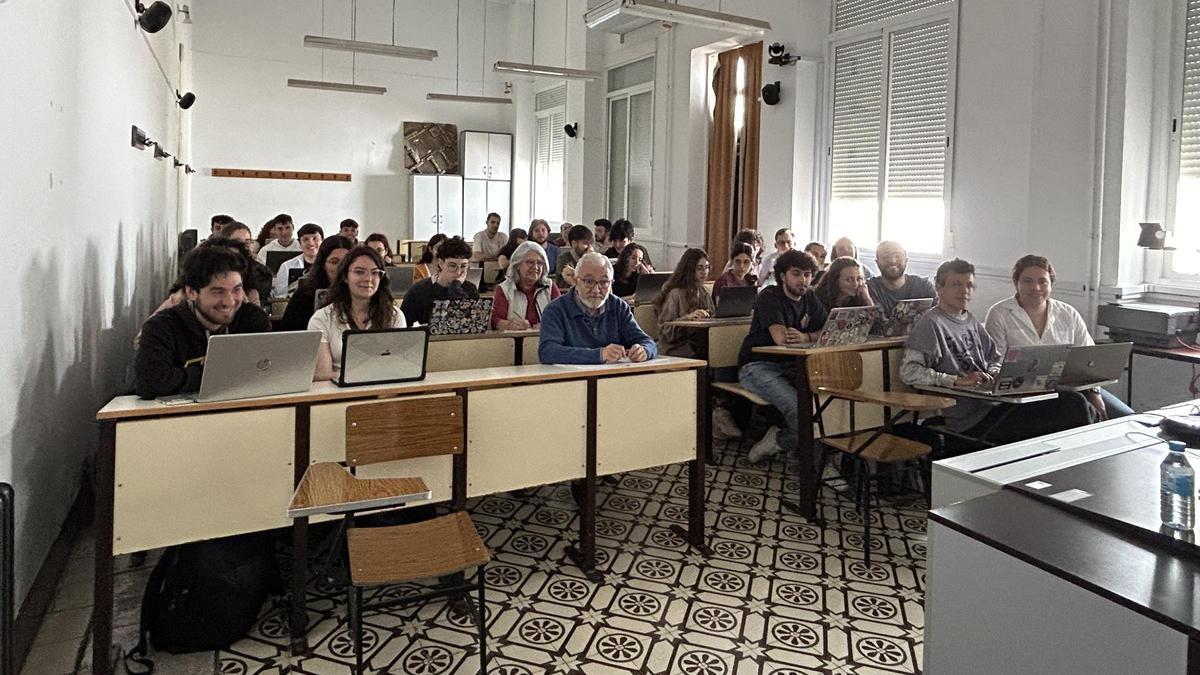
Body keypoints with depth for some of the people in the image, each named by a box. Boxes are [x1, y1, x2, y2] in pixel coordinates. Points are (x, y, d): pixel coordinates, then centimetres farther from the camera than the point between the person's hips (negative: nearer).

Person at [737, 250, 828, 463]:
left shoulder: (809, 298, 13)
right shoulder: (769, 297, -9)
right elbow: (781, 338, -24)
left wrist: (805, 338, -18)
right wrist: (814, 337, -9)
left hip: (791, 366, 7)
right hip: (758, 366, -7)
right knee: (797, 406, -32)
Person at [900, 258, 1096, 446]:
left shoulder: (971, 321, 19)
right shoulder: (931, 323, -8)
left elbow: (995, 357, 29)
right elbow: (909, 372, -18)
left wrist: (993, 373, 5)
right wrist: (958, 380, -22)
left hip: (996, 402, 8)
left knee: (1074, 402, -6)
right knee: (1074, 407, -13)